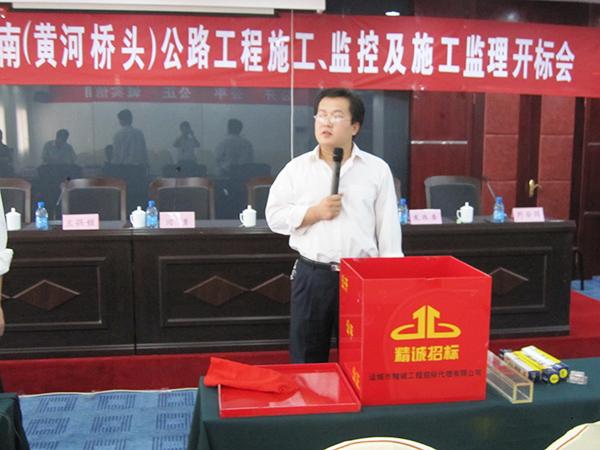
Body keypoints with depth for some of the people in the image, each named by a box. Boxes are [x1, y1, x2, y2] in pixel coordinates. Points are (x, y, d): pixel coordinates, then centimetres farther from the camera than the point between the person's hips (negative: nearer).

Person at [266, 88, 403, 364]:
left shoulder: (377, 169, 3)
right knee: (306, 360, 11)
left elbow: (388, 227, 3)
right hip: (312, 275, 1)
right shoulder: (296, 168, 4)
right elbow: (274, 216, 3)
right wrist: (314, 213, -12)